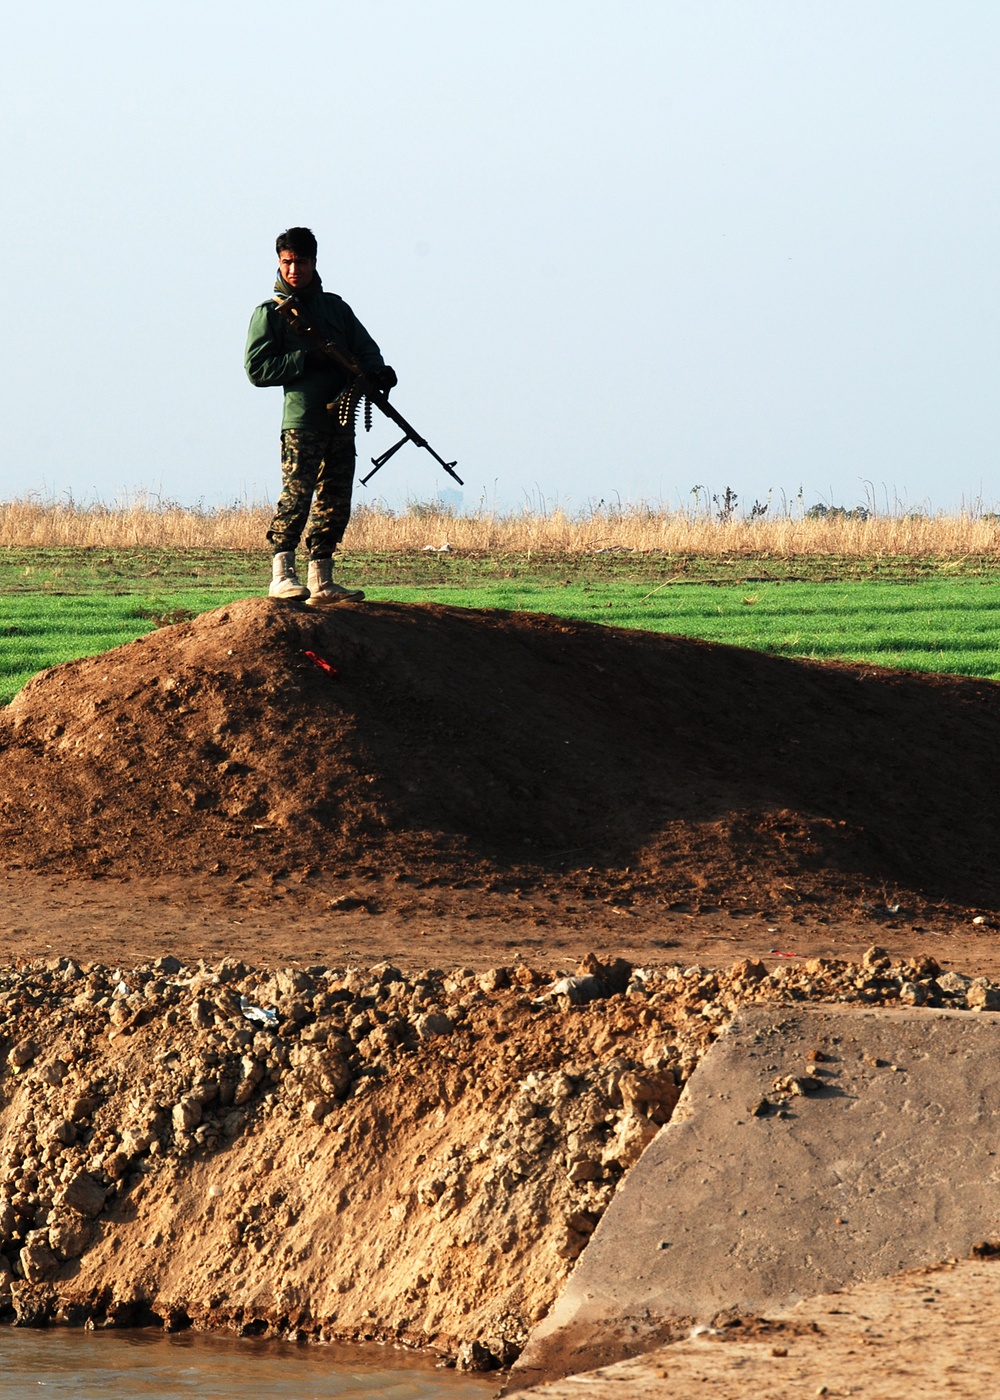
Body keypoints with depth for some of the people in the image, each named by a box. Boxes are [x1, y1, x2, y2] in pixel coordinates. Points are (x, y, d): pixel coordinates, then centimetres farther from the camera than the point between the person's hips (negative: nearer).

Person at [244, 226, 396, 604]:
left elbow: (365, 347, 18)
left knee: (335, 502, 6)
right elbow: (257, 369, -4)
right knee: (297, 494, -16)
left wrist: (377, 370, -6)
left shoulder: (335, 307, 17)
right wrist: (307, 359, -14)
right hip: (301, 420, -6)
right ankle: (282, 575, -15)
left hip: (340, 419, 6)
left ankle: (322, 583, 10)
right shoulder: (269, 313, 2)